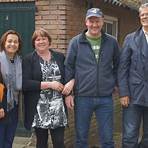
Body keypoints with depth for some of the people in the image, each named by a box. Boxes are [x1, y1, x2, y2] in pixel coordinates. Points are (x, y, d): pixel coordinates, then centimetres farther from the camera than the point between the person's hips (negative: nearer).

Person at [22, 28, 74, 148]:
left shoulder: (60, 57, 9)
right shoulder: (28, 60, -1)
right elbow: (25, 84, -12)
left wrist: (71, 82, -8)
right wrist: (49, 84, -15)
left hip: (58, 108, 2)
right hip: (39, 109, -2)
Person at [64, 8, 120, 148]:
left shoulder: (112, 42, 4)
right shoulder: (76, 42, 0)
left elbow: (117, 67, 14)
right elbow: (68, 68, 1)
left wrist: (116, 84, 4)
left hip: (106, 98, 1)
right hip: (82, 98, -1)